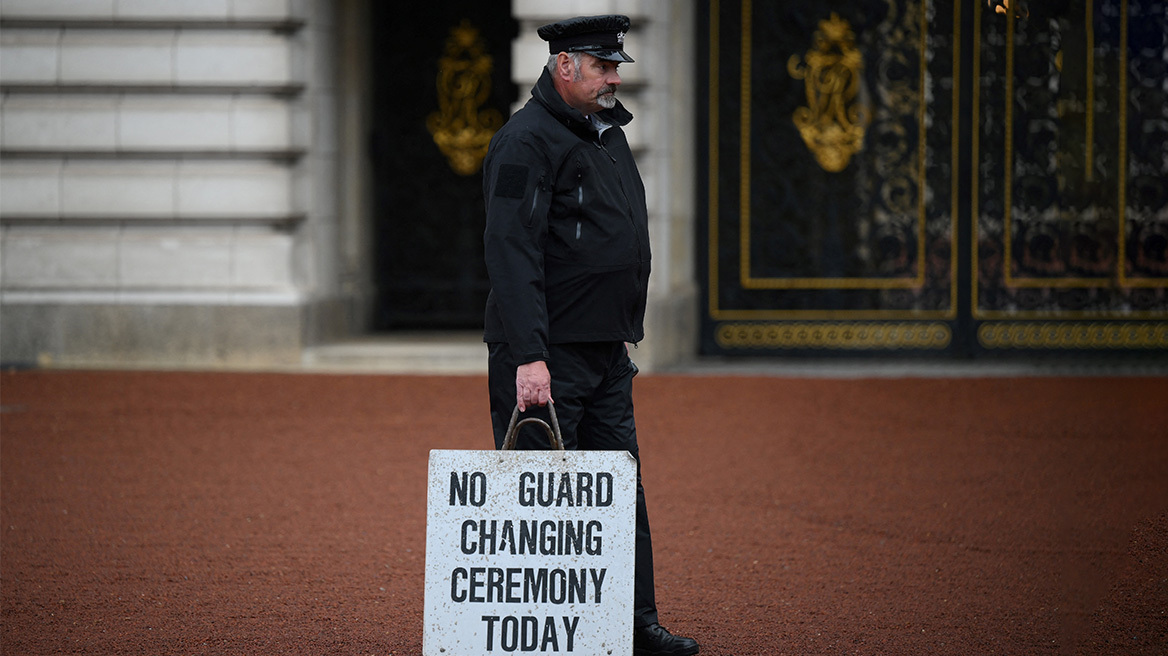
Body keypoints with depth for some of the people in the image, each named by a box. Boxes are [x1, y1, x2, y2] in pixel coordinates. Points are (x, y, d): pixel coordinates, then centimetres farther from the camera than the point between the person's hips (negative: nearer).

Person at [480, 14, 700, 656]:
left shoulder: (609, 134, 16)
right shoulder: (528, 142, -14)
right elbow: (512, 254, -21)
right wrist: (528, 357, -27)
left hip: (607, 351, 9)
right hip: (549, 355, -9)